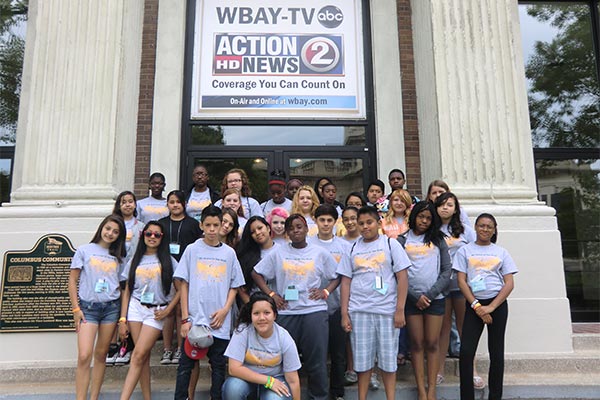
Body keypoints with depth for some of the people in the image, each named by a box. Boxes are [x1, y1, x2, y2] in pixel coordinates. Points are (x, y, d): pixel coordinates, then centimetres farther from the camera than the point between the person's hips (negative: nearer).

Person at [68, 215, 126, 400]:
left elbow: (121, 285, 11)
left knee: (101, 354, 7)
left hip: (111, 308, 2)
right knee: (84, 356, -12)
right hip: (88, 307, -2)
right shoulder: (84, 250, 3)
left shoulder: (118, 257, 10)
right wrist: (76, 309, -4)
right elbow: (72, 281, 2)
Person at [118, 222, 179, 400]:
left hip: (156, 313, -2)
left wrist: (168, 310, -7)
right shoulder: (135, 261, 10)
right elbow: (127, 291, 9)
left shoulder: (168, 261, 3)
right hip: (135, 309, 2)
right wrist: (122, 320, 4)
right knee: (144, 356, 2)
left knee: (139, 355, -11)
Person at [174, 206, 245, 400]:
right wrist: (185, 318, -5)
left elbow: (234, 286, 9)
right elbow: (183, 284, 1)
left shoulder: (229, 253, 5)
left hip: (220, 322, 1)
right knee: (186, 365, 6)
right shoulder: (192, 249, 2)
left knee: (219, 366, 10)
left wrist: (225, 310, -6)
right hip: (194, 319, -1)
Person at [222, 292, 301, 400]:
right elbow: (234, 368, -22)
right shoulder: (242, 331, -20)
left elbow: (293, 381, -10)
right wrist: (268, 381, -24)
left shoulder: (285, 339, -17)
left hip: (275, 378, 0)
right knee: (232, 388, -30)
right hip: (248, 378, 1)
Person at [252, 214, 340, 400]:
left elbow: (337, 276, 11)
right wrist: (271, 294, -2)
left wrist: (325, 291, -4)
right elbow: (256, 274, 7)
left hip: (314, 311, 0)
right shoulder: (278, 253, 5)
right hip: (286, 313, 1)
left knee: (316, 360, 5)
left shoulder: (320, 253, 6)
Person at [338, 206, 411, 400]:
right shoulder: (353, 248, 8)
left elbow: (402, 277, -1)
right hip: (359, 311, 2)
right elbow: (346, 282, 8)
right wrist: (344, 313, 2)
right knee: (362, 359, 7)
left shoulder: (390, 244, 2)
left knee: (388, 358, 6)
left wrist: (400, 310, -8)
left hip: (387, 310, -2)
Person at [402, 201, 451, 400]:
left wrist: (431, 294, -6)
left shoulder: (437, 239, 8)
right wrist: (416, 296, -8)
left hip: (435, 298, 1)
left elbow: (447, 270, 3)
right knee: (417, 344, 4)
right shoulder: (402, 240, 4)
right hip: (412, 299, -1)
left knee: (432, 344, 3)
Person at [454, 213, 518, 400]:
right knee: (465, 352, -8)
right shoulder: (465, 250, 5)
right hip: (473, 304, -1)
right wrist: (476, 306, -9)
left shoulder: (501, 252, 8)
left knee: (496, 353, 7)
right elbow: (461, 281, 0)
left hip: (498, 303, 1)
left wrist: (491, 307, -9)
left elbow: (509, 283, 2)